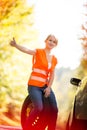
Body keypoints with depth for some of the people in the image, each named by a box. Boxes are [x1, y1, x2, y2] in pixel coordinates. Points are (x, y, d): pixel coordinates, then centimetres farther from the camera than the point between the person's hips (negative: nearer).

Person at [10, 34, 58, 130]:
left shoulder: (54, 59, 11)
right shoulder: (38, 52, -5)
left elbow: (52, 75, 10)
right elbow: (27, 50, -24)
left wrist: (49, 87, -6)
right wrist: (16, 45, -44)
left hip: (45, 86, 6)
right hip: (34, 86, -6)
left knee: (54, 109, -2)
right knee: (39, 108, -23)